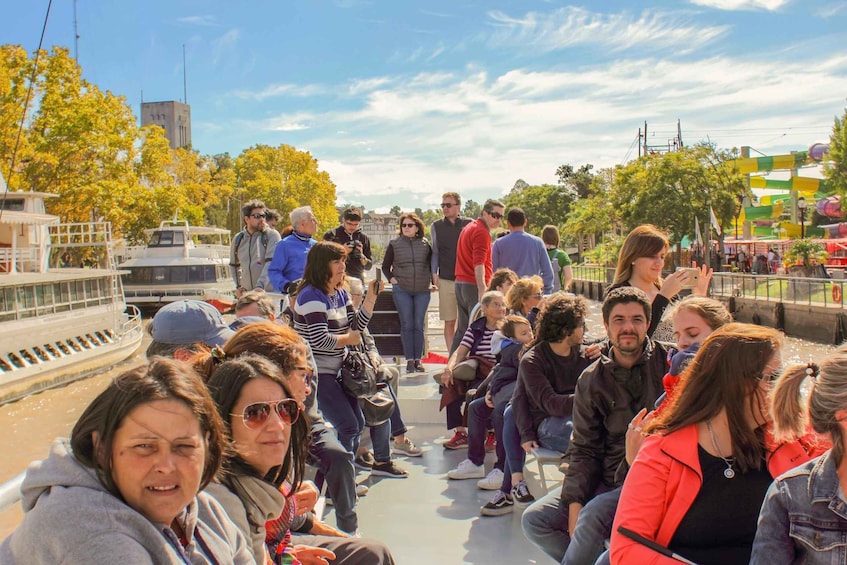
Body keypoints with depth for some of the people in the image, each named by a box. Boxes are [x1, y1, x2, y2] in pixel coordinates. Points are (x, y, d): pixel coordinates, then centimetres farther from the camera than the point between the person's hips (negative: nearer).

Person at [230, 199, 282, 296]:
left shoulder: (271, 235, -4)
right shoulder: (238, 239, 12)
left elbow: (271, 263, -16)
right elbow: (234, 265, 26)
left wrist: (260, 285, -28)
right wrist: (238, 285, 13)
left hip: (269, 292, -5)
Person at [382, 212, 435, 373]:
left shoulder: (425, 244, 8)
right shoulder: (394, 244, 5)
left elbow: (432, 264, 17)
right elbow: (385, 266, 12)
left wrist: (433, 282, 7)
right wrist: (391, 279, -4)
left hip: (422, 290, 1)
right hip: (401, 290, -1)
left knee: (419, 325, 2)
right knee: (407, 325, -2)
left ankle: (418, 360, 7)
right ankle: (409, 360, 2)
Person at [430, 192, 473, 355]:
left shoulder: (469, 224, 3)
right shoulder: (436, 226, 8)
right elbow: (435, 252, 14)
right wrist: (434, 273, 3)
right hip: (446, 280, 1)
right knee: (449, 322, 3)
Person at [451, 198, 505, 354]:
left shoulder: (469, 227, 19)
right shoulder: (482, 232, -12)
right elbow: (479, 264, -24)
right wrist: (482, 291, -32)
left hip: (460, 283, 10)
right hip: (474, 286, -10)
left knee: (462, 329, 14)